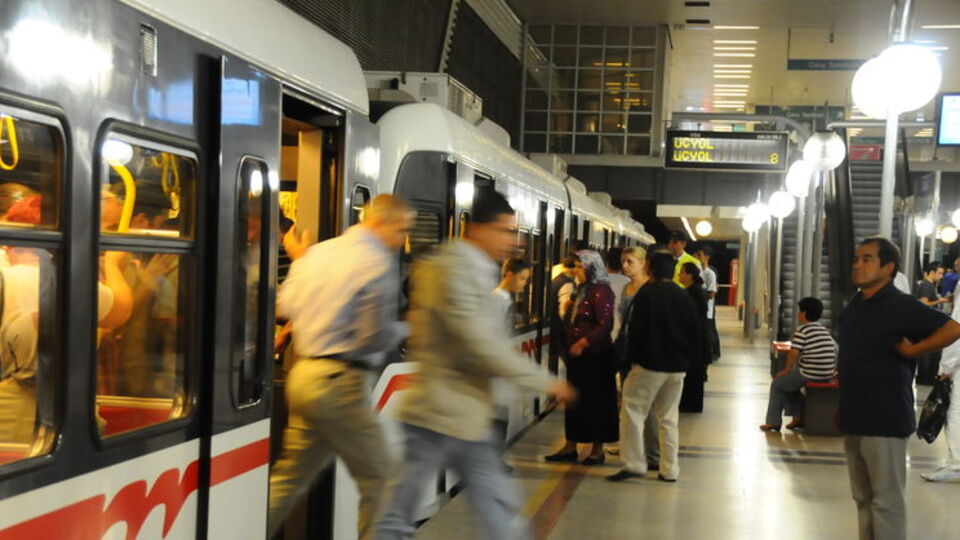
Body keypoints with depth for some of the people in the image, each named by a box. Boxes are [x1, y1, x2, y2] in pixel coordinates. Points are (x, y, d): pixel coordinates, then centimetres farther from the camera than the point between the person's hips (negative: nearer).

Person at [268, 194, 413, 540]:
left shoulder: (317, 252, 12)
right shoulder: (377, 262, -12)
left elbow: (284, 306, 16)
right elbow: (375, 336, -15)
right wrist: (403, 329, 3)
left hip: (303, 373, 8)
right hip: (340, 382, -8)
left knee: (290, 475, 15)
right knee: (377, 478, 3)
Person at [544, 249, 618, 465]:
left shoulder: (601, 292, -14)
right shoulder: (582, 290, 14)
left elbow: (606, 325, -21)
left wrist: (582, 343, -22)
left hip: (595, 355, -9)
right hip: (577, 355, 9)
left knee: (596, 401, 0)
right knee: (574, 400, 12)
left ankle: (597, 449, 9)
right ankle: (570, 447, 19)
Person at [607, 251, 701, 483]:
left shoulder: (647, 292, -9)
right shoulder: (684, 296, 8)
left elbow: (636, 329, -11)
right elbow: (695, 331, 12)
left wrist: (632, 357, -1)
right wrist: (687, 360, 16)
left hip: (649, 364, -6)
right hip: (677, 366, 6)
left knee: (632, 411, 0)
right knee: (669, 418, 12)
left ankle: (633, 463, -8)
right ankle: (669, 470, 12)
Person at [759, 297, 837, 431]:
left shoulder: (802, 330, -12)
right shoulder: (824, 330, 11)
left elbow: (793, 352, -17)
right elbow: (834, 348, 15)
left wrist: (787, 370, -2)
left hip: (809, 375, -8)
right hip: (828, 375, 8)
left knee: (777, 384, 15)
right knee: (791, 381, 33)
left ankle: (773, 422, 17)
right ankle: (798, 417, 27)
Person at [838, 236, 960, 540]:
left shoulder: (900, 306, -11)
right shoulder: (853, 308, 13)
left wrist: (910, 350, -17)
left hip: (884, 421, -8)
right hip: (854, 419, 8)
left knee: (886, 501, -3)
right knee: (863, 499, 14)